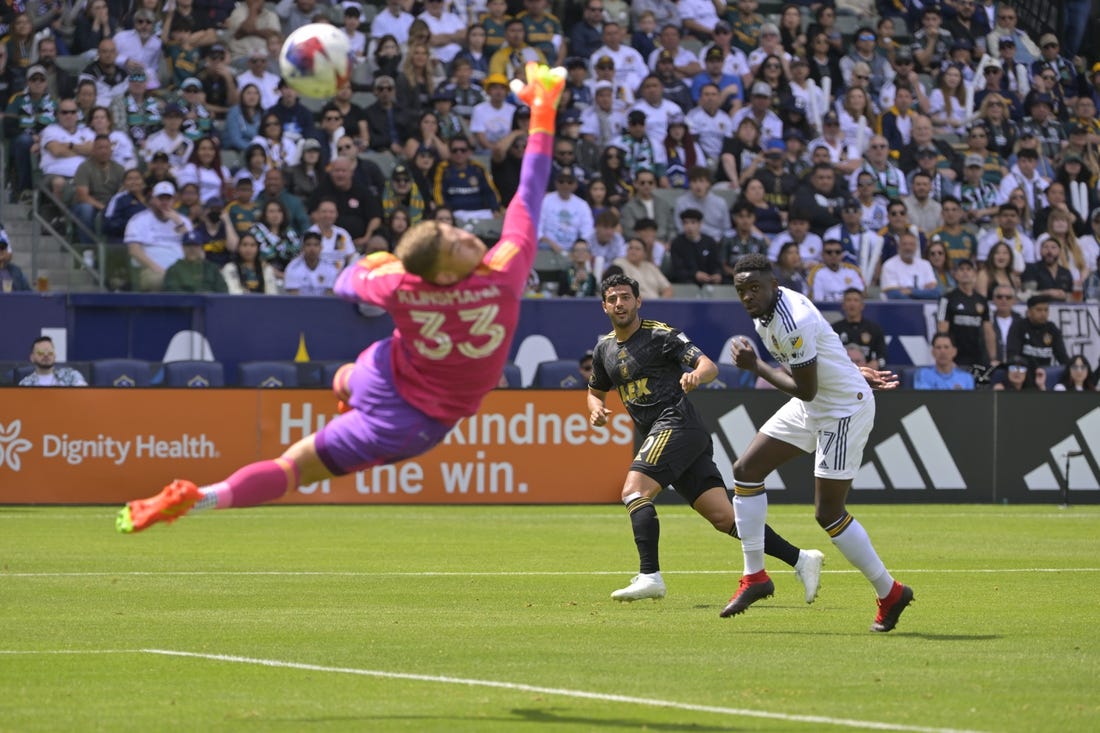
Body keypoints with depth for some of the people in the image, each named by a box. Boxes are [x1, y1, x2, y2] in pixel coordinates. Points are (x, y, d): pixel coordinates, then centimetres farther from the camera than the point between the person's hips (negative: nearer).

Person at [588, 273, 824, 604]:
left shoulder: (661, 335, -4)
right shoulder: (604, 348, 17)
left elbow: (709, 366, -13)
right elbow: (595, 390, 33)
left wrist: (696, 375, -36)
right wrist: (596, 409, 10)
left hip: (676, 425, -7)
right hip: (660, 435, 7)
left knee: (634, 491, -21)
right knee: (724, 518, 0)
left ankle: (649, 576, -26)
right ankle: (801, 559, 0)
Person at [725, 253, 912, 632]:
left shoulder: (792, 325, -29)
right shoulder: (767, 309, 2)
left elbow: (805, 390, -24)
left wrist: (755, 366, -15)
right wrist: (857, 373, 15)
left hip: (845, 409, -10)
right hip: (814, 405, 10)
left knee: (828, 514, -7)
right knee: (746, 469, 4)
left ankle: (890, 593, 9)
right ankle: (754, 576, 11)